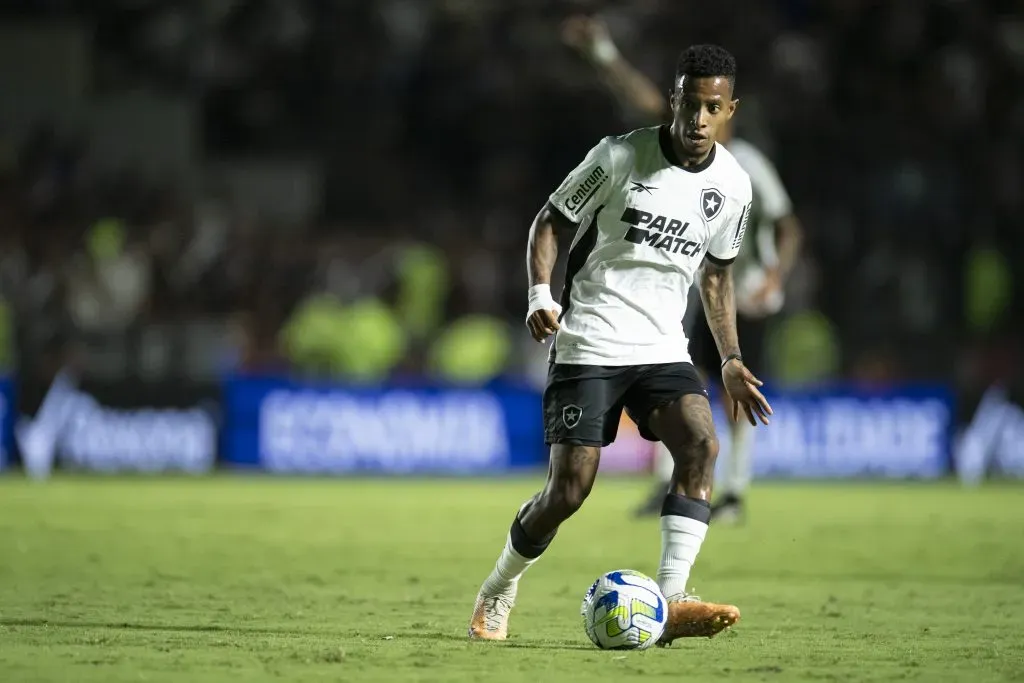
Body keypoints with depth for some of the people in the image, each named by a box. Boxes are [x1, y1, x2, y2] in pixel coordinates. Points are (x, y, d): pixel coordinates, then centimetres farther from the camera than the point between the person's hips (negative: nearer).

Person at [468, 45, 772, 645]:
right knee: (569, 490, -9)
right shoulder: (619, 157, -10)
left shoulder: (732, 185, 4)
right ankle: (497, 595, 18)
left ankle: (670, 602, -28)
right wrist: (540, 294, -17)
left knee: (702, 442, -25)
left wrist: (732, 360, 12)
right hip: (589, 345, -4)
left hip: (664, 348, 4)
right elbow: (551, 221, 0)